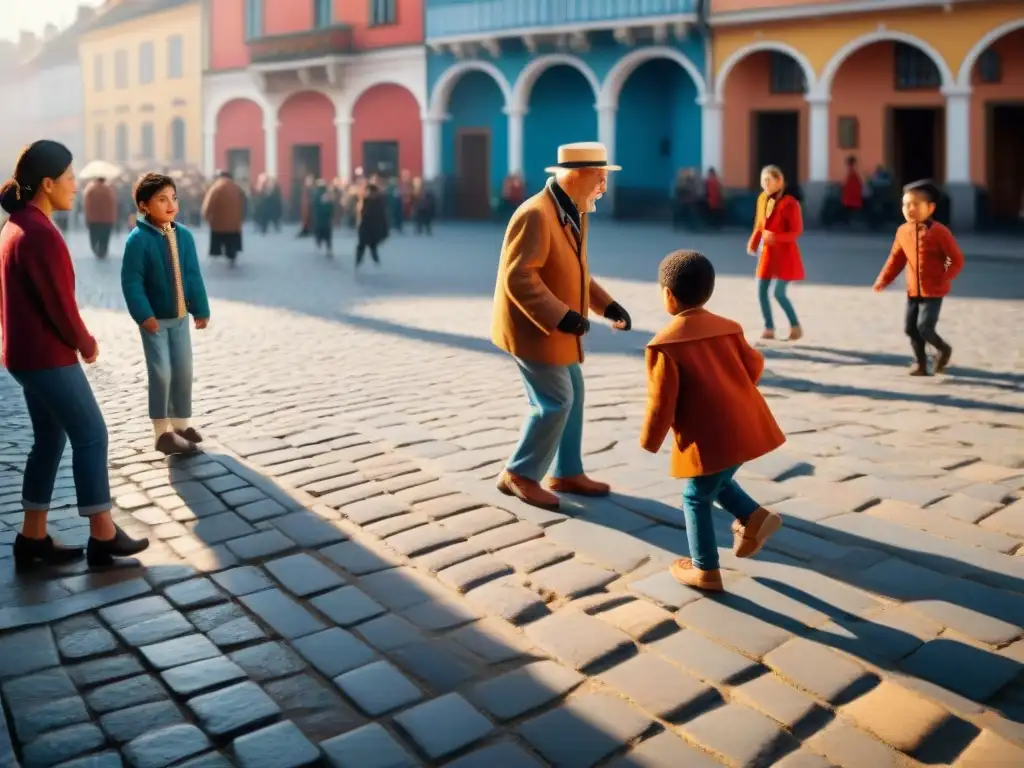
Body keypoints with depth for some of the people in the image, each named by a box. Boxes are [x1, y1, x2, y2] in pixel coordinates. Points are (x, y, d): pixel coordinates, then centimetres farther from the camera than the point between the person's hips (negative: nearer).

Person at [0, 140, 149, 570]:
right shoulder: (40, 234, -20)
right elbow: (59, 302, -20)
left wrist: (77, 339, 11)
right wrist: (85, 343, -3)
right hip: (47, 356, -10)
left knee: (49, 439, 14)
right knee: (91, 435, -1)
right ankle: (103, 536, 7)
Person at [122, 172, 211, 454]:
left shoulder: (184, 234, -1)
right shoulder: (138, 239, -16)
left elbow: (193, 276, 5)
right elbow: (131, 281, -16)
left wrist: (200, 308, 4)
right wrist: (143, 314, -21)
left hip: (180, 316, 6)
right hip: (154, 318, -5)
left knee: (183, 370, 11)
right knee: (161, 373, -4)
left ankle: (181, 423, 26)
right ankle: (162, 432, 6)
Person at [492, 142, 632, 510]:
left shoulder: (574, 213, 9)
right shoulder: (536, 214, -23)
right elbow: (519, 277, -28)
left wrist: (607, 305, 6)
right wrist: (560, 316, -32)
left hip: (555, 327, 10)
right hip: (533, 328, -10)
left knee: (572, 396, 14)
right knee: (555, 401, -6)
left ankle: (567, 472, 27)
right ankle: (518, 475, 9)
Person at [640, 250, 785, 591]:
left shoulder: (665, 344, -12)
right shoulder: (727, 327, 8)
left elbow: (662, 401, -13)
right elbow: (754, 366, 19)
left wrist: (649, 441, 2)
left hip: (710, 439, -7)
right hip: (747, 428, 7)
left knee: (697, 499, 11)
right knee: (716, 482, 29)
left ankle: (706, 571, 20)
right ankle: (754, 516, 13)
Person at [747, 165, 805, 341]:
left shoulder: (789, 203, -16)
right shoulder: (762, 199, 6)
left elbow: (797, 231, -15)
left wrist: (775, 237, -29)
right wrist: (753, 243, -3)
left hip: (784, 253, -7)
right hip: (767, 251, 7)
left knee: (779, 293, -7)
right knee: (761, 292, 4)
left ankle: (796, 327, 10)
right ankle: (769, 328, 15)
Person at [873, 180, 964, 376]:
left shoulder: (939, 232, -14)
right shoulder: (903, 231, 2)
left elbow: (957, 259, -10)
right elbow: (896, 258, 11)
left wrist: (944, 280, -17)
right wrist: (883, 280, 3)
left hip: (933, 291, -6)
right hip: (913, 291, 6)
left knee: (924, 327, -13)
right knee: (910, 328, 6)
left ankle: (943, 348, 17)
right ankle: (921, 363, 21)